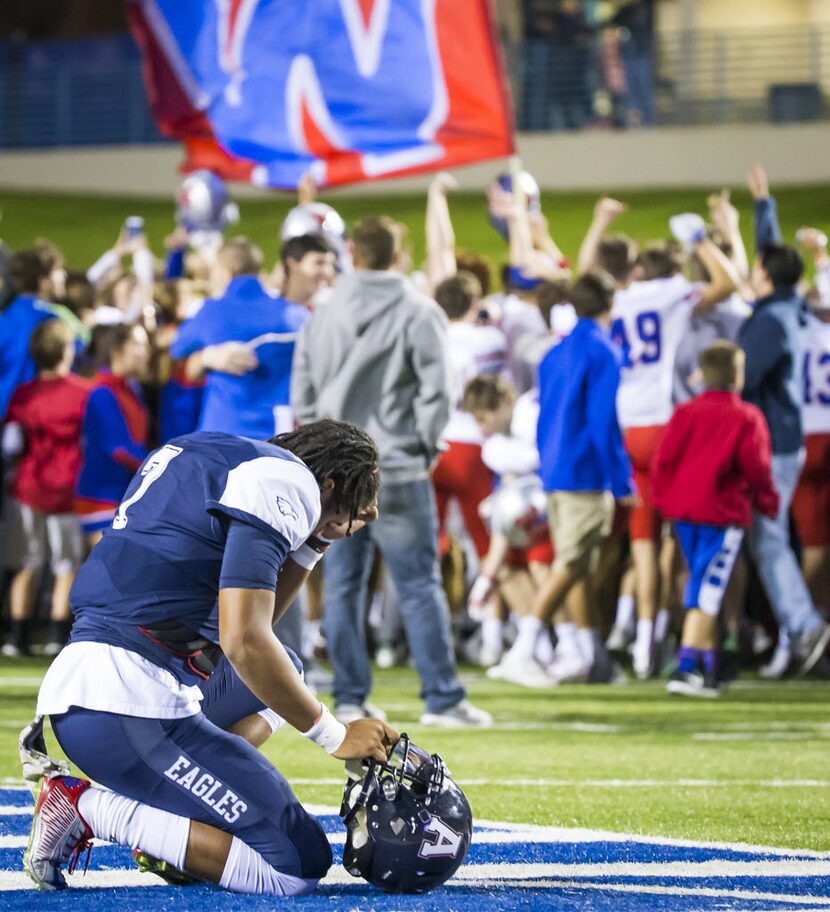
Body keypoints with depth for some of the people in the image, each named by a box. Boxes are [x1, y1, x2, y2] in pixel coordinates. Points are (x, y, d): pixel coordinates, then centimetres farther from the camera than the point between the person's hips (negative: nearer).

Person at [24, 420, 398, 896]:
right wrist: (334, 736, -6)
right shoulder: (286, 482, -6)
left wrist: (316, 540, 21)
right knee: (300, 864, -8)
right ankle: (91, 807, -6)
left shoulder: (203, 453, 22)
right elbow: (243, 641, -16)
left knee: (281, 669, 32)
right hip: (133, 708, -10)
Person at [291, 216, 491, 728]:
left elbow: (303, 397, 9)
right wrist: (427, 447, 4)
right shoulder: (419, 313, -6)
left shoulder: (322, 317, 8)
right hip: (397, 473, -4)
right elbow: (435, 390, -9)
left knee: (342, 587, 8)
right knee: (420, 587, -2)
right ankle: (443, 699, -3)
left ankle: (350, 699, 8)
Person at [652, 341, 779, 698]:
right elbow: (755, 466, -9)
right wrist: (767, 502, 7)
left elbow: (663, 458, 4)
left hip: (684, 511, 5)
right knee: (707, 590, -7)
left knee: (703, 586, 17)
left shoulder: (686, 413, 7)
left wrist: (665, 498, 15)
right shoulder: (747, 418, -5)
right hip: (723, 514, -5)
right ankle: (686, 668, -16)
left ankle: (708, 666, 21)